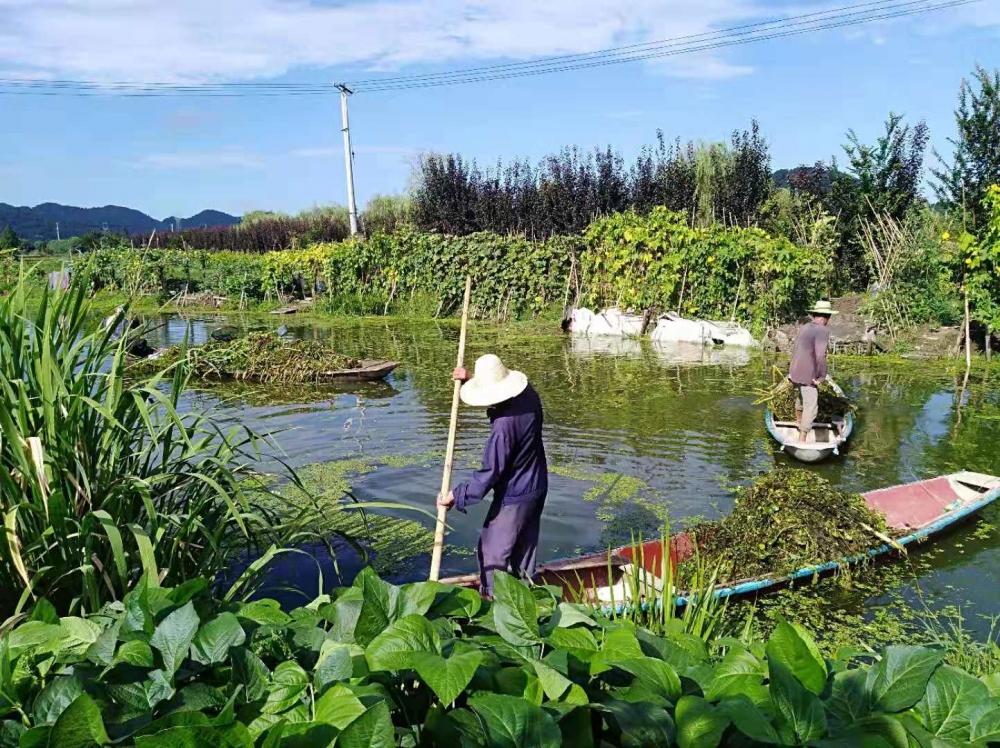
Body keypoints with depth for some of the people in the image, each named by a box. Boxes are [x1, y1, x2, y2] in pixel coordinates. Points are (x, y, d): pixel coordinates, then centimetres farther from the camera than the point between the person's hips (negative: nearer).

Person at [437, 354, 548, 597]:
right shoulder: (528, 395, -9)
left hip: (514, 496, -9)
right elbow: (500, 388, 16)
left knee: (493, 550, 9)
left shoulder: (504, 425, -32)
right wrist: (472, 379, 7)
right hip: (537, 488, 9)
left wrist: (456, 496, -17)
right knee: (525, 546, 23)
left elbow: (490, 473, -26)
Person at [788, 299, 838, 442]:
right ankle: (802, 439, -6)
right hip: (808, 376, -9)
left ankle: (798, 420, 54)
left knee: (802, 396, 32)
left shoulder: (804, 328, 8)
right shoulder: (822, 331, -17)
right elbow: (820, 356, -27)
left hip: (795, 373, 9)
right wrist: (821, 377, -16)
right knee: (810, 407, -4)